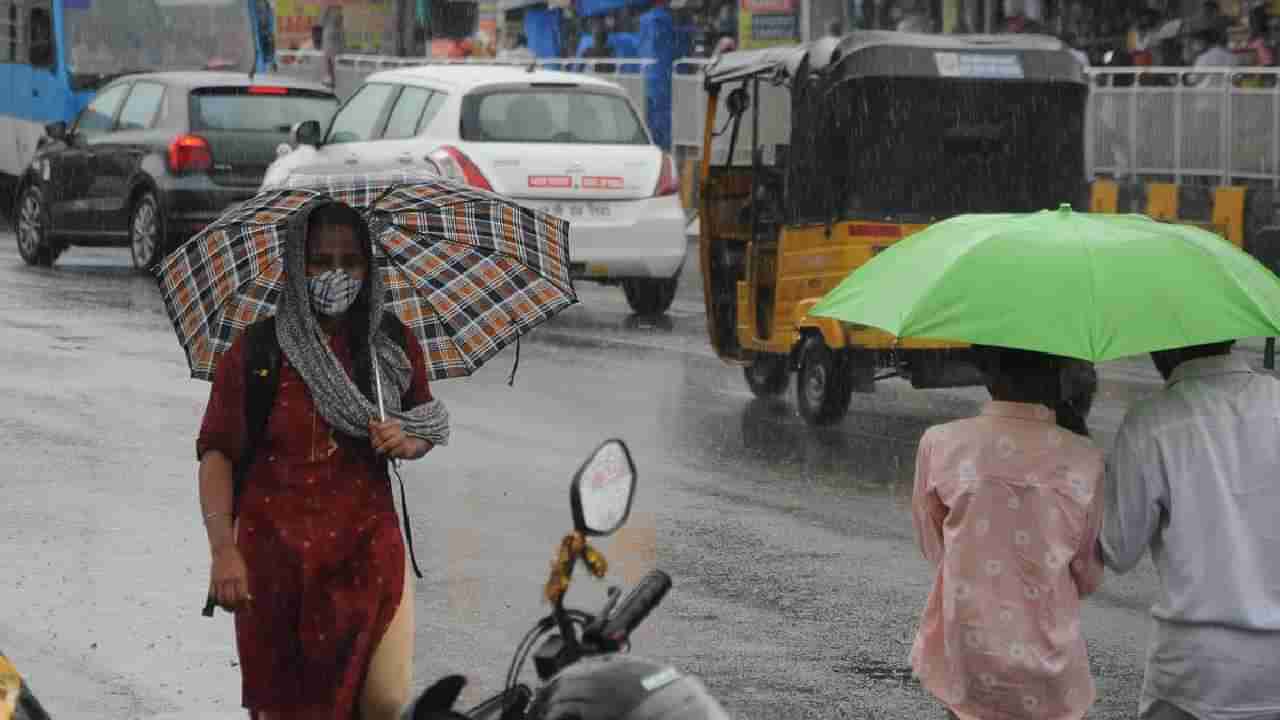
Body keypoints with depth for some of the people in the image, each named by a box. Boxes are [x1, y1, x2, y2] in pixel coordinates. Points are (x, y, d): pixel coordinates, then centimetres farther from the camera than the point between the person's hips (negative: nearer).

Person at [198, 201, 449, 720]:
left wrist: (408, 442, -7)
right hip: (277, 549, -2)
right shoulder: (255, 352, -4)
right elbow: (216, 451, -6)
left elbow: (429, 423, 17)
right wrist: (223, 547, -17)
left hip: (367, 541, 2)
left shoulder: (394, 345, 5)